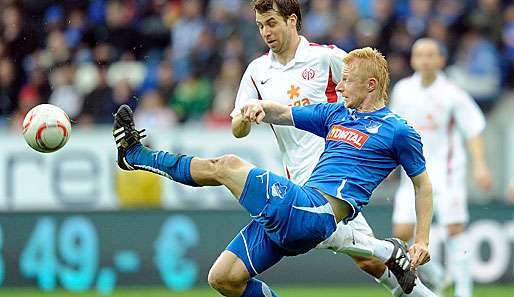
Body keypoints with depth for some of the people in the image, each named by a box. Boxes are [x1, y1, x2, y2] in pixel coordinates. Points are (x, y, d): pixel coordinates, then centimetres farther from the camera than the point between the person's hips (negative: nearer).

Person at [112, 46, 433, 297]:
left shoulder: (398, 131, 4)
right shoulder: (335, 114, 22)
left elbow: (423, 184, 11)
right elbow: (281, 114, 24)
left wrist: (422, 241, 5)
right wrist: (260, 106, -1)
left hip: (315, 213, -8)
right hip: (289, 213, 8)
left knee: (227, 166, -13)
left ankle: (136, 155, 2)